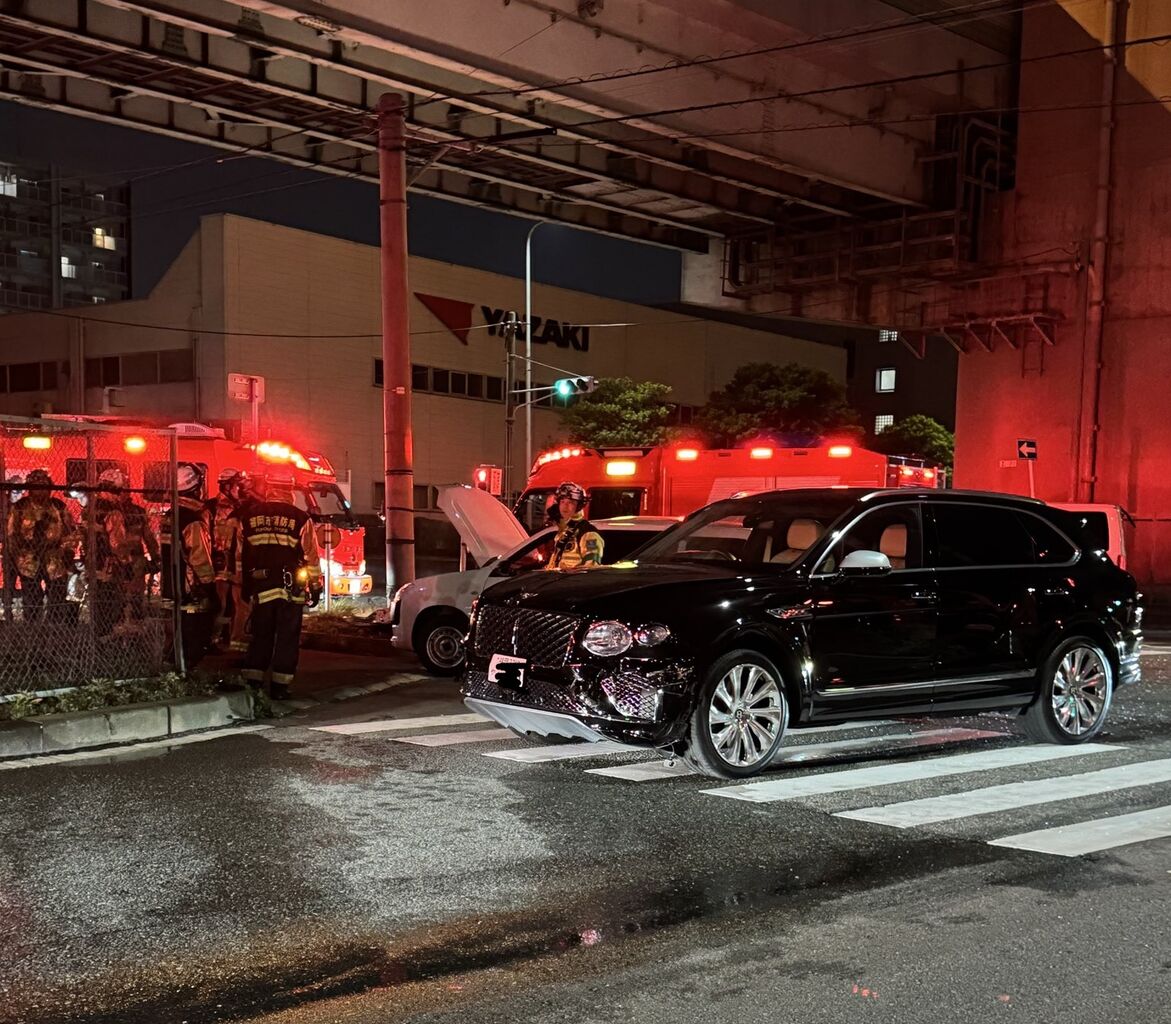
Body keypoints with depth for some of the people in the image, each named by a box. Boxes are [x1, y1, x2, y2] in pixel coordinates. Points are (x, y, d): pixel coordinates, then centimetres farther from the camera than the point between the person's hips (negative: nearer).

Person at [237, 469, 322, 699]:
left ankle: (252, 682, 12)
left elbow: (239, 554, 7)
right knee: (287, 637, 4)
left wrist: (244, 586, 16)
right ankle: (279, 685, 4)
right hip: (292, 590, -2)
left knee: (260, 636, 13)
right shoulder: (300, 519, -5)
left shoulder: (248, 516, 3)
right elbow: (311, 557, -3)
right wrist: (315, 588, 5)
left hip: (260, 588, 3)